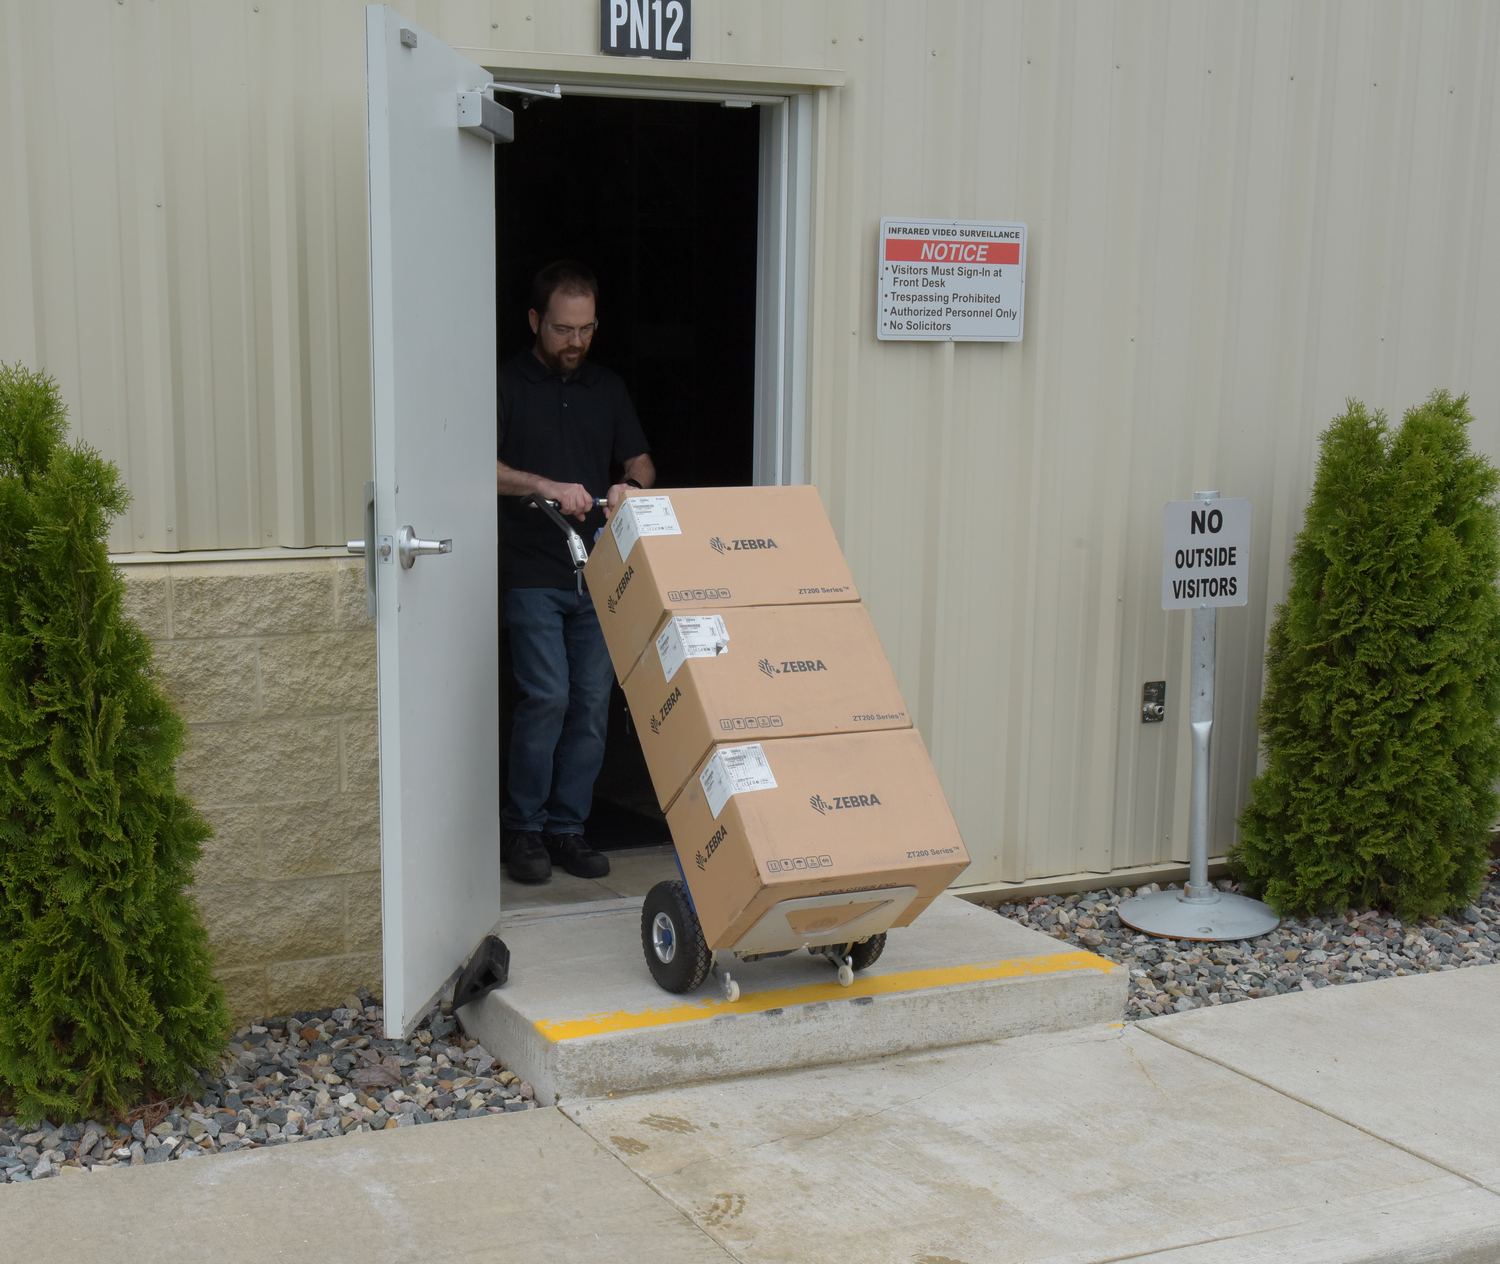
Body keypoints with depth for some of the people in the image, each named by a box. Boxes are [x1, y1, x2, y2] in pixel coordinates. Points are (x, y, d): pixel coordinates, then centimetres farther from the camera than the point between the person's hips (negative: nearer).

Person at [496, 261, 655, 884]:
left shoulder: (607, 387, 15)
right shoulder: (507, 383, -1)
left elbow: (639, 461, 14)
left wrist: (630, 487, -9)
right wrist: (547, 486, -23)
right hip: (532, 572, -5)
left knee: (592, 703, 3)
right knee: (547, 697, -11)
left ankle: (566, 828, 14)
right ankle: (521, 827, 5)